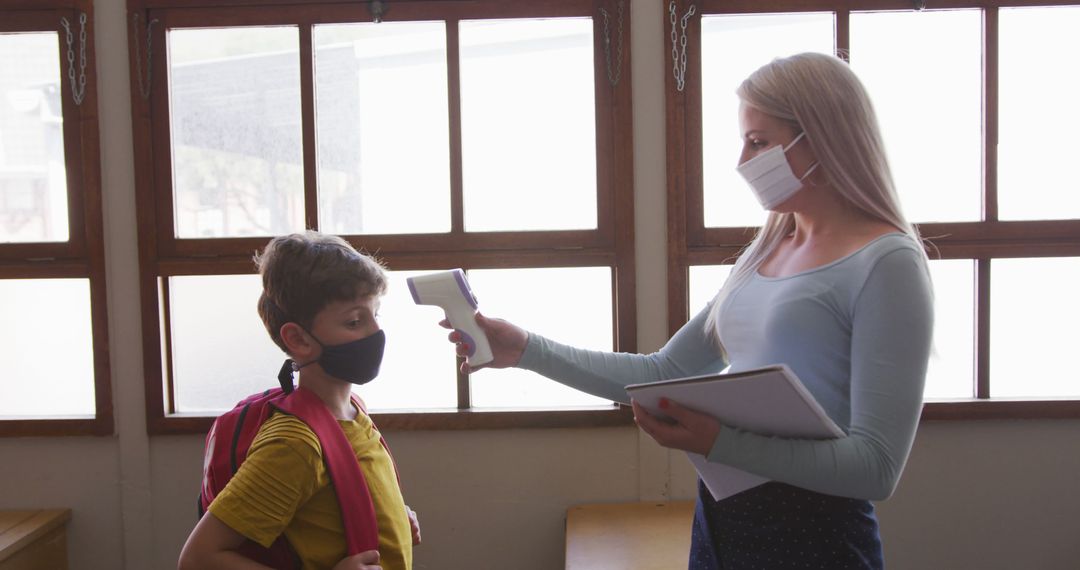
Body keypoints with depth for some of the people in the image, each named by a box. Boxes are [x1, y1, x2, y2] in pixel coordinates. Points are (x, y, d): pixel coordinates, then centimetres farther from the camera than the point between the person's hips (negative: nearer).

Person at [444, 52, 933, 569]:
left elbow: (877, 465, -19)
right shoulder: (762, 254, 9)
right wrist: (526, 350, 5)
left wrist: (719, 443, -28)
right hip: (718, 520, 7)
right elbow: (663, 373, 12)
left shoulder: (885, 263, -13)